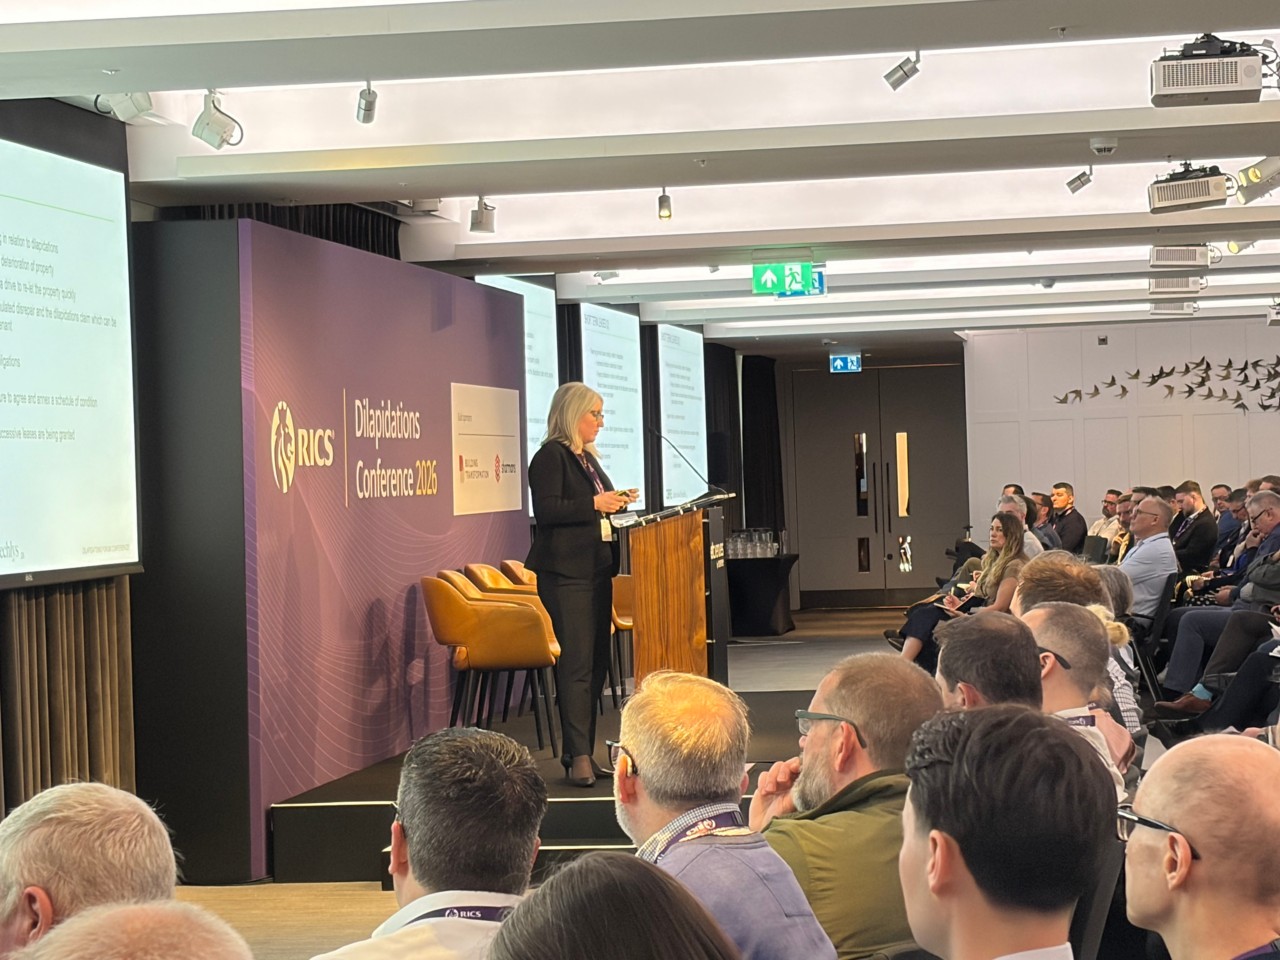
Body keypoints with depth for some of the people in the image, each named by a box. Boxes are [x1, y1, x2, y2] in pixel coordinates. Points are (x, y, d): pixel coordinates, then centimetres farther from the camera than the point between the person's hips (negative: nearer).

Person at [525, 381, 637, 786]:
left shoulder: (586, 457, 19)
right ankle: (578, 756, -12)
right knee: (576, 662, -12)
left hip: (596, 569, 10)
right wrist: (594, 504, -19)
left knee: (596, 662, 9)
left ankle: (582, 752, 13)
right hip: (565, 573, -10)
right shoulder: (550, 456, -10)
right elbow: (546, 511, -20)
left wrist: (614, 502, 9)